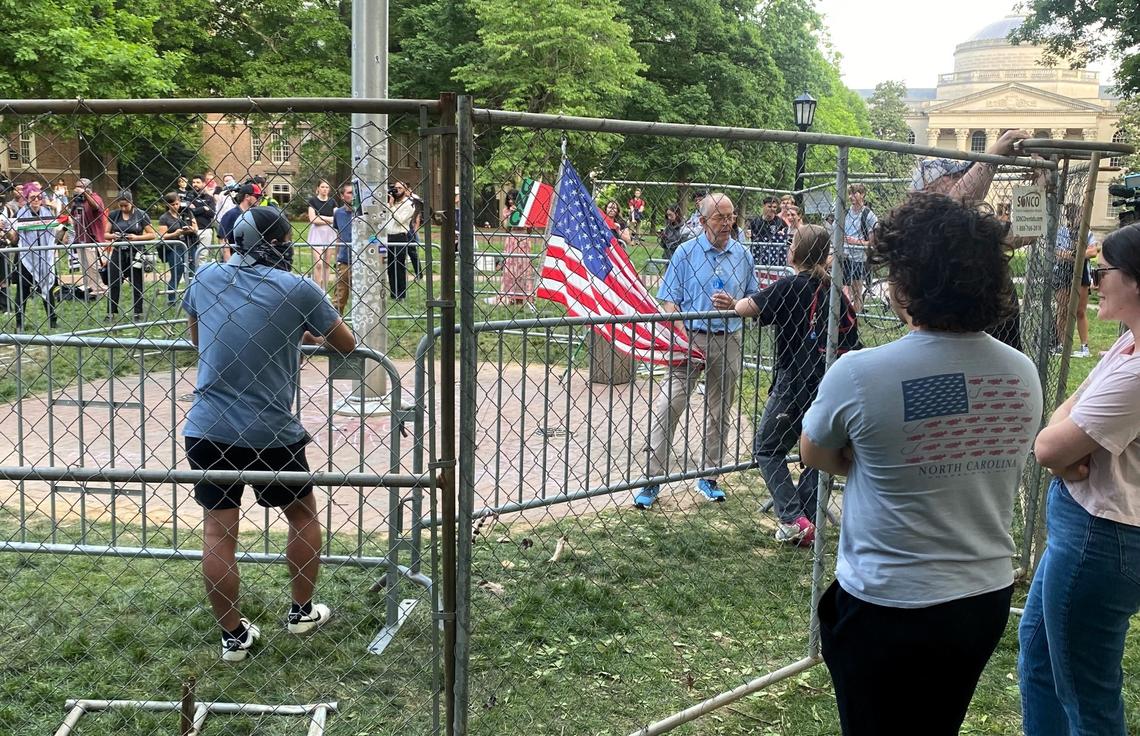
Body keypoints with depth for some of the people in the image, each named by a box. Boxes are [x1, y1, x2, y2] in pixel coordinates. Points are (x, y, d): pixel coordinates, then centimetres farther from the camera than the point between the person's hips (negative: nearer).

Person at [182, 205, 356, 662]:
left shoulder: (206, 277, 3)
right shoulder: (297, 289, -9)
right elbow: (347, 345, 4)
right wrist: (310, 335, 24)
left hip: (206, 430, 3)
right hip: (271, 433, -3)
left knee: (217, 531, 9)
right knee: (303, 516, 19)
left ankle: (233, 636, 17)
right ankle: (302, 612, 31)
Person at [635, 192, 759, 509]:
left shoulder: (743, 255, 8)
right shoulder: (685, 252, 0)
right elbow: (669, 301, -3)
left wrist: (733, 304, -9)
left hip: (728, 342, 3)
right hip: (690, 337, -3)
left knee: (719, 411, 10)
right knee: (668, 406, -10)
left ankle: (709, 476, 24)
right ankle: (652, 478, -5)